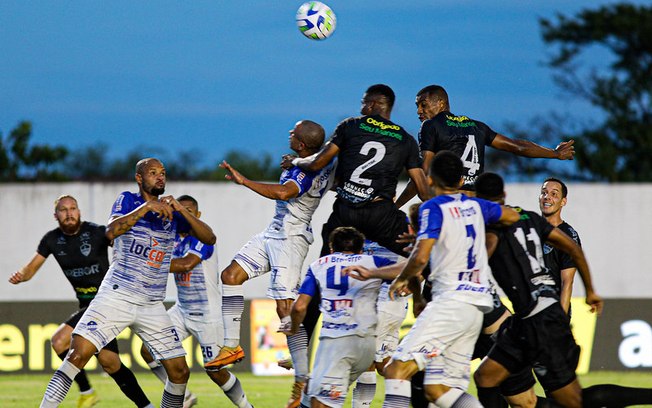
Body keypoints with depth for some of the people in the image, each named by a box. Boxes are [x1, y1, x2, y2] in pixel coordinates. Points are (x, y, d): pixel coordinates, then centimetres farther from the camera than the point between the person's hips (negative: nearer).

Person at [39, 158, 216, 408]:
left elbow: (209, 239, 3)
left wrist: (181, 210, -9)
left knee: (180, 372, 1)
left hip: (152, 306, 5)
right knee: (79, 352, -20)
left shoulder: (171, 212, 12)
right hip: (117, 295, -5)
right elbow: (111, 232, -18)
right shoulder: (128, 200, 1)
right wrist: (146, 207, -23)